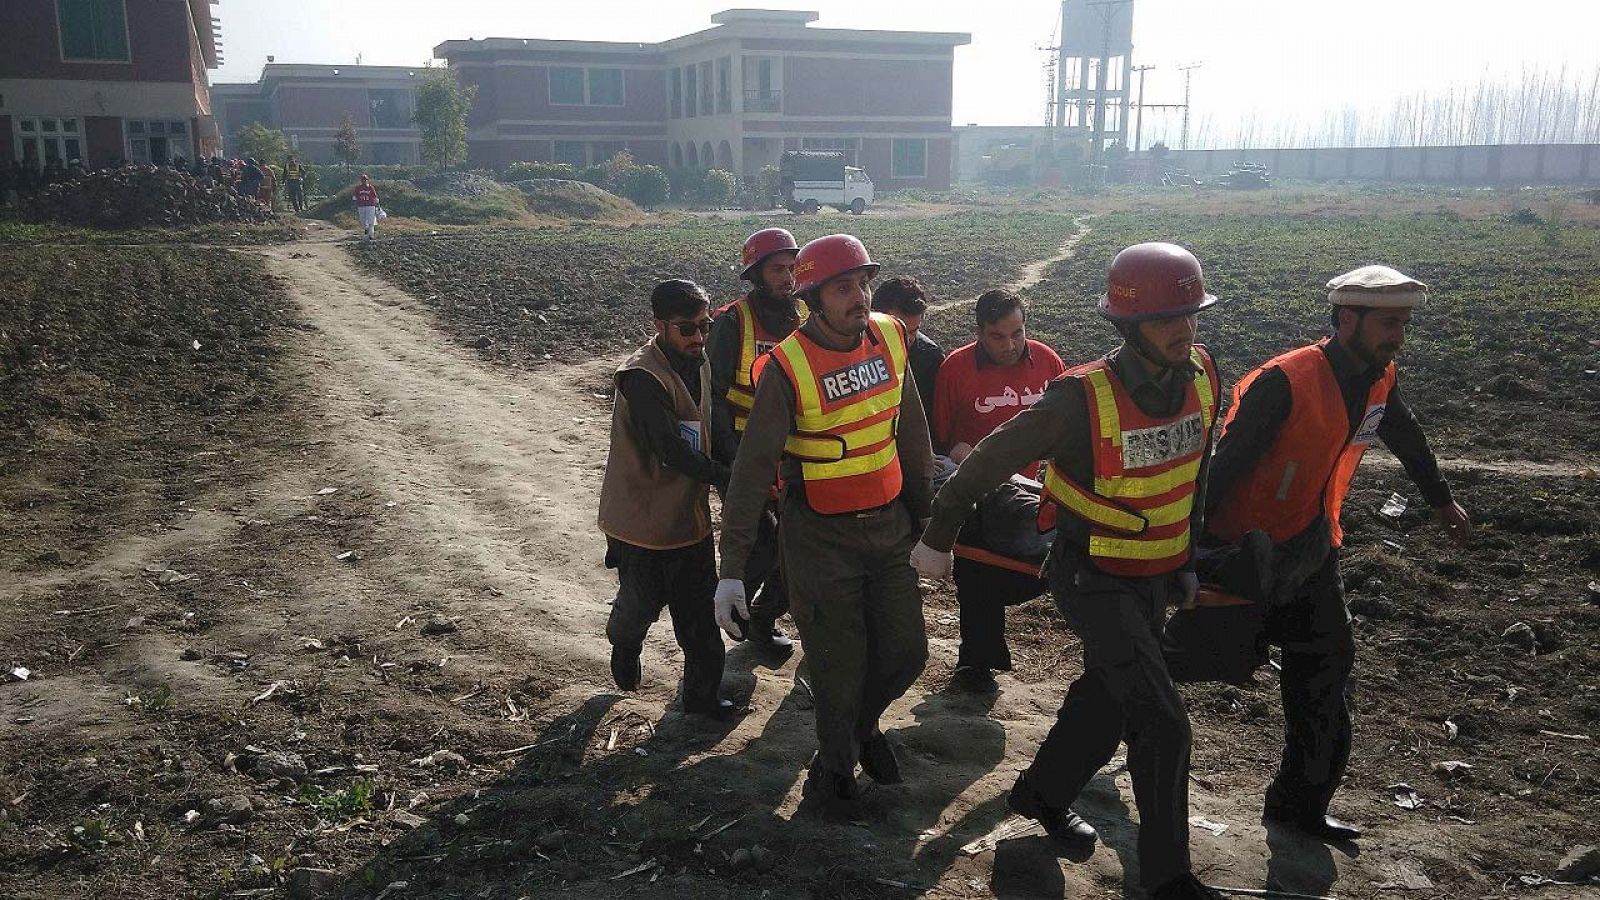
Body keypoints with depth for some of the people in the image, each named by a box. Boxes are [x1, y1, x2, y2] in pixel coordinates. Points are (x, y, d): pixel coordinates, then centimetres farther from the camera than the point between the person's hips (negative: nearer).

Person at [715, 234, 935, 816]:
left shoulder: (890, 337, -4)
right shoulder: (787, 368, -19)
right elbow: (752, 468, -18)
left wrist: (925, 508, 15)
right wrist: (731, 568, -20)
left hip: (889, 524, 5)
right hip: (822, 537, -5)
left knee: (905, 653, 12)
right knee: (839, 667, 5)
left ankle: (862, 724, 44)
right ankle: (834, 764, 33)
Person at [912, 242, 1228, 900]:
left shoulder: (1201, 377, -8)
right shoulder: (1082, 398, -28)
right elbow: (990, 461, -17)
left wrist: (1186, 559, 17)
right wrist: (938, 537, -8)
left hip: (1154, 575, 7)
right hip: (1092, 579, -7)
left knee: (1109, 697, 22)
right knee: (1163, 722, -7)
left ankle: (1040, 794, 46)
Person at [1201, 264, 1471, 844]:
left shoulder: (1378, 380, -1)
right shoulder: (1284, 382, -25)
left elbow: (1405, 436, 20)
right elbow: (1228, 462, -26)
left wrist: (1440, 500, 33)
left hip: (1310, 546, 7)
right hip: (1246, 548, -7)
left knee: (1327, 659, 6)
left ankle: (1301, 803, 18)